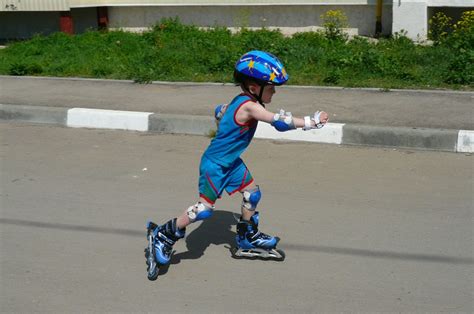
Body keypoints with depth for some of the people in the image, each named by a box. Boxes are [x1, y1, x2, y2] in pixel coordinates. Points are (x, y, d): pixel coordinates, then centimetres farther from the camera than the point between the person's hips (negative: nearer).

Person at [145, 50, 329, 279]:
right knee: (204, 208, -7)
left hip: (231, 162, 10)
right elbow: (281, 122, -32)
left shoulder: (240, 101, 3)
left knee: (252, 193, 13)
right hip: (214, 165, -10)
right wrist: (311, 122, -28)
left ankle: (247, 237, 31)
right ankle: (163, 235, 8)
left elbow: (220, 111, 22)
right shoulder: (249, 106, -26)